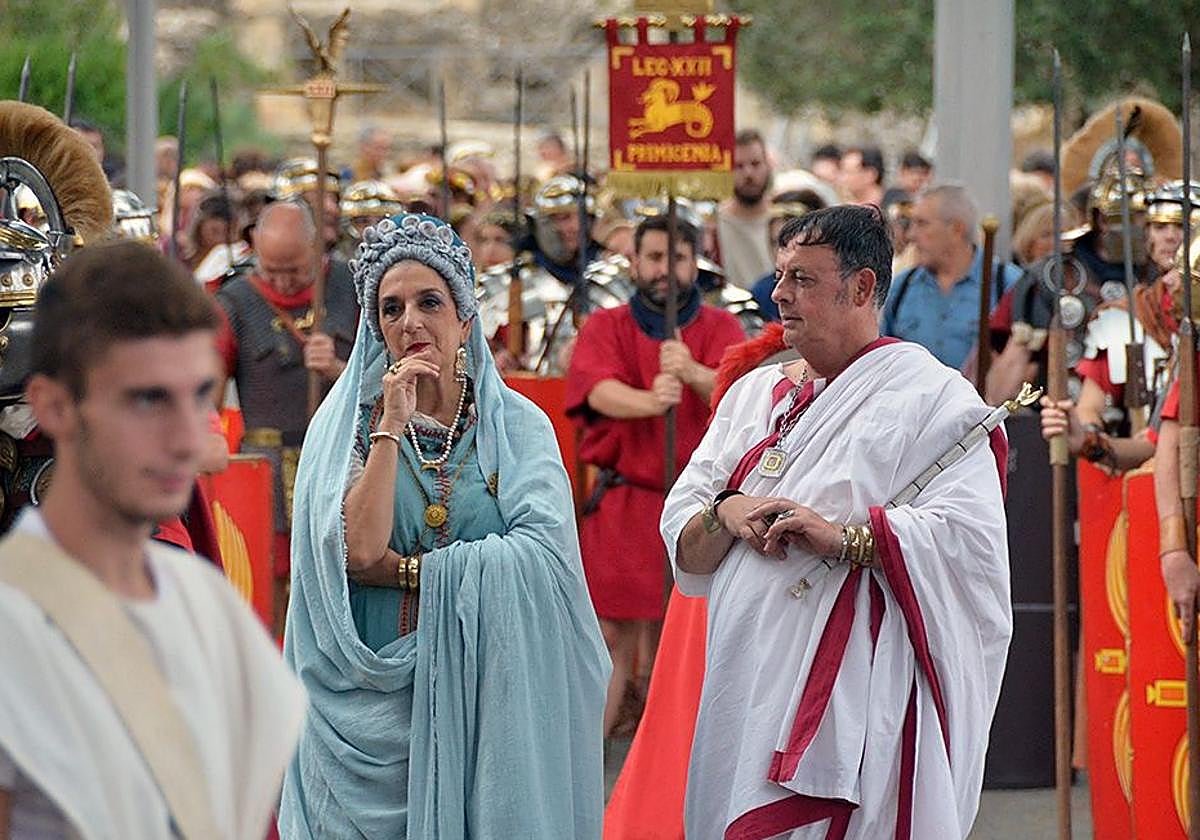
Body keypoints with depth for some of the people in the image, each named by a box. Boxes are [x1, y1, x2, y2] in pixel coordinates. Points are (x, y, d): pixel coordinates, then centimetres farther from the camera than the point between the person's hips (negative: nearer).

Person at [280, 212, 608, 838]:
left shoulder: (517, 423, 2)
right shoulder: (345, 425, 1)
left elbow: (543, 552, -13)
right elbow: (359, 551, -15)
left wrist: (407, 571, -12)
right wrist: (392, 426, -14)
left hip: (489, 696, 0)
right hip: (374, 701, 0)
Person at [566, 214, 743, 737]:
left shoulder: (719, 327, 6)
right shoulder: (605, 327, 6)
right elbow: (599, 391, -15)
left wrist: (691, 373, -35)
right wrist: (650, 400, -36)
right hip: (622, 507, 0)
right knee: (613, 638, -1)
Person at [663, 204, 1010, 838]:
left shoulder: (931, 395, -1)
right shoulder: (755, 394, 19)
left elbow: (971, 535, -16)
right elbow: (682, 541, 13)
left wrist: (843, 538, -23)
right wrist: (725, 516, -9)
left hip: (853, 696, -6)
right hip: (747, 683, 6)